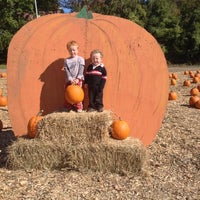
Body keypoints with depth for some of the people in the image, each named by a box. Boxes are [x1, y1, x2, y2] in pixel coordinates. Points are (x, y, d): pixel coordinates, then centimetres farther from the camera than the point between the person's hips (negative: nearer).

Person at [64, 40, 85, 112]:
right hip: (69, 80, 3)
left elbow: (81, 70, -5)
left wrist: (77, 79, -16)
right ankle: (69, 108, 13)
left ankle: (79, 108, 2)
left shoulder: (80, 59, 3)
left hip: (78, 80, -3)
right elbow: (67, 71, 0)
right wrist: (70, 79, -13)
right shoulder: (66, 60, 8)